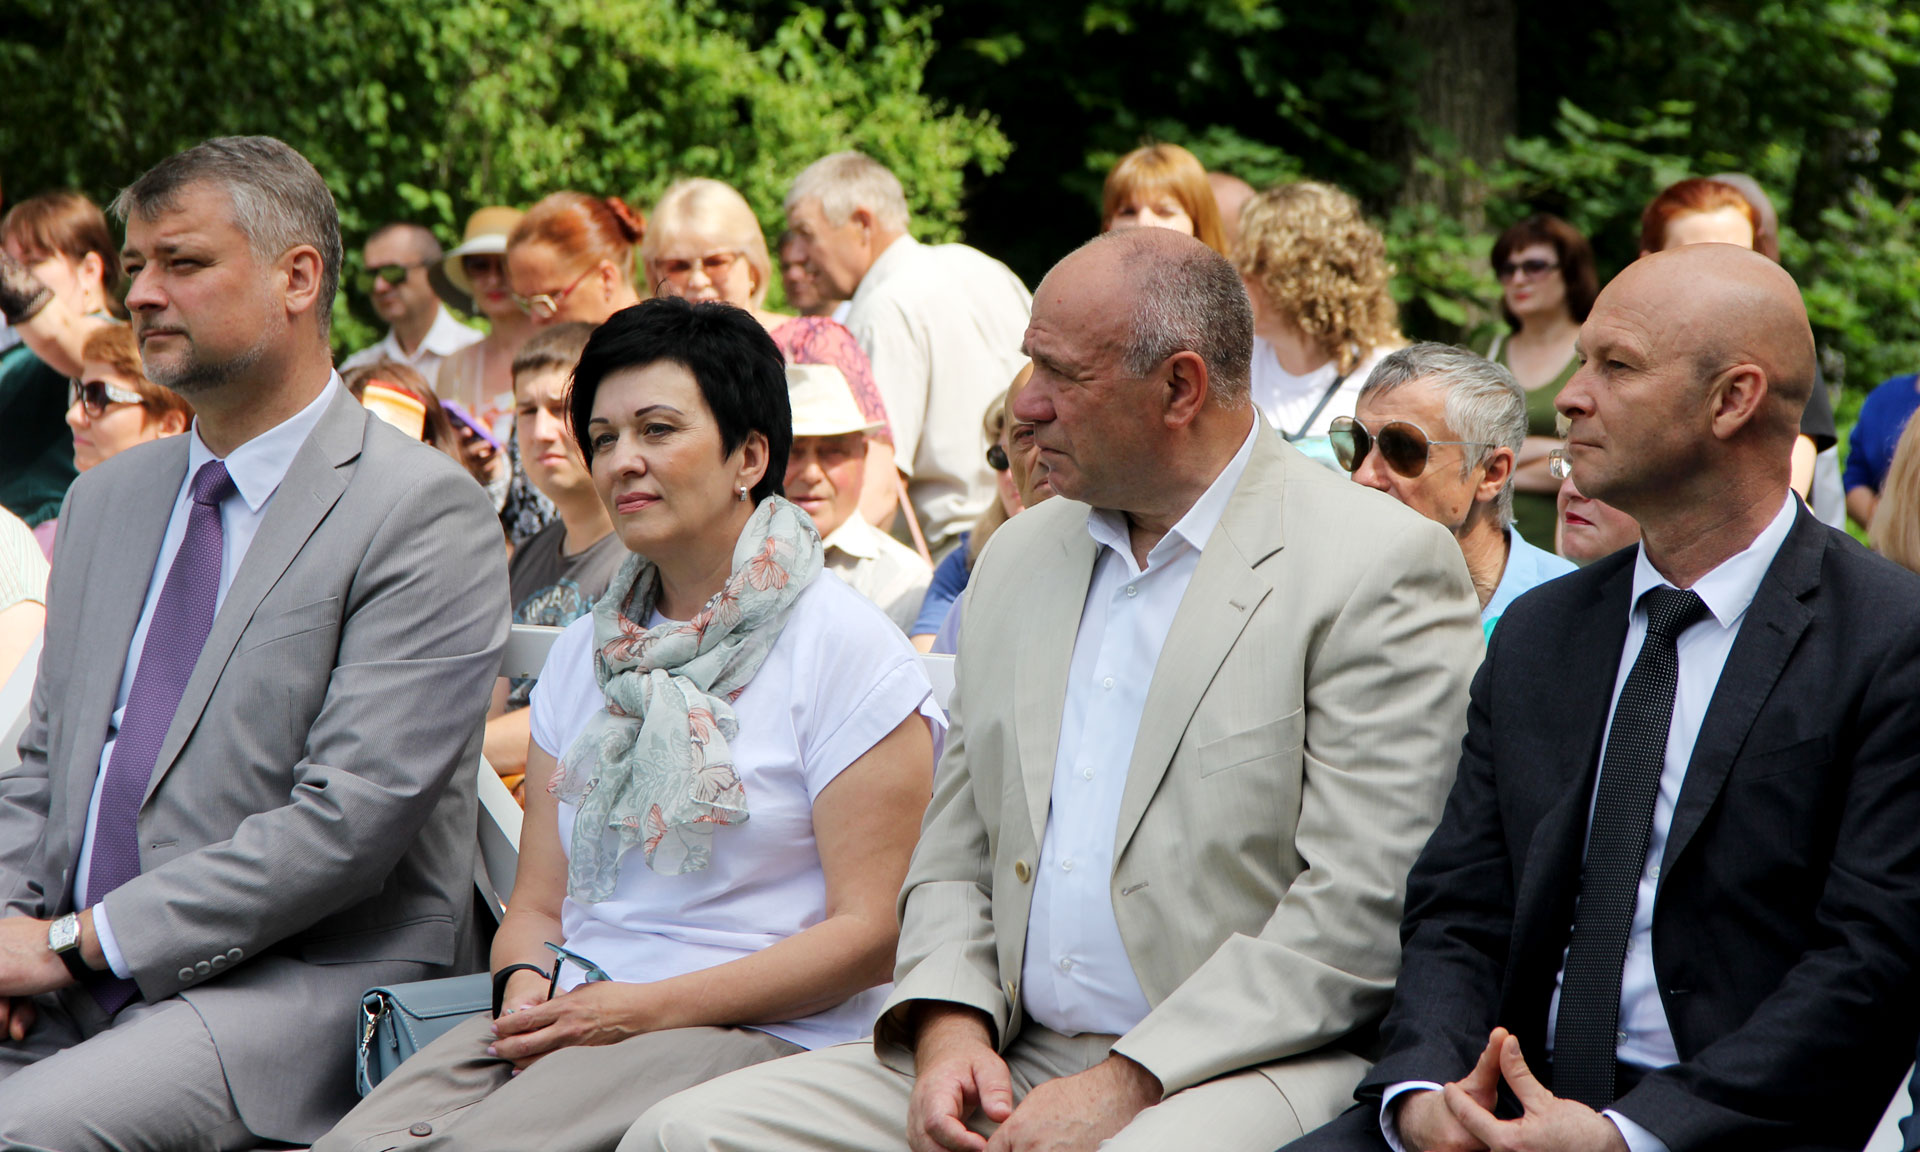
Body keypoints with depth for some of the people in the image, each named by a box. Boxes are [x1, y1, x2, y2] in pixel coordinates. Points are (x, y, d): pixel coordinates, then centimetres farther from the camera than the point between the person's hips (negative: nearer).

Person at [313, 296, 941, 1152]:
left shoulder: (846, 648, 0)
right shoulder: (586, 650, 20)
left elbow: (872, 930, -8)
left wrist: (650, 1007, -15)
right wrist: (526, 986, -5)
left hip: (766, 1040, -6)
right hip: (571, 1020, 6)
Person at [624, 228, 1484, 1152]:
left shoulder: (1384, 569, -5)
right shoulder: (1019, 556, 17)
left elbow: (1361, 909, -13)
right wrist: (948, 1026, -2)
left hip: (1248, 1068, -6)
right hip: (1016, 1062, 6)